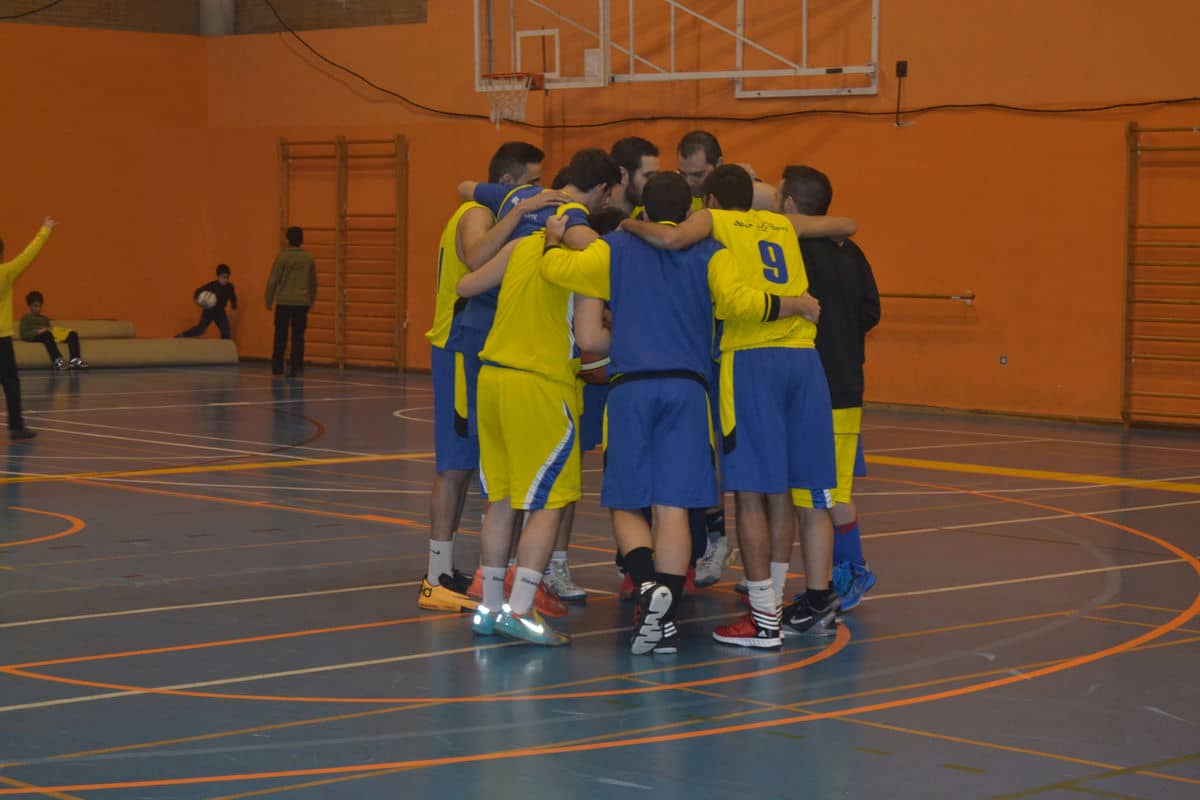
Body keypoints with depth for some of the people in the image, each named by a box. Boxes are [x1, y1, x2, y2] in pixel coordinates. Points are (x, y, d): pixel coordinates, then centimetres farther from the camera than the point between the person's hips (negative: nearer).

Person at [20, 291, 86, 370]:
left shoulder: (45, 318, 35)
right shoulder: (26, 318, 16)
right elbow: (24, 334, 1)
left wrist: (53, 329, 3)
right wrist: (38, 331, -14)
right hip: (36, 336, -6)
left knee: (72, 334, -17)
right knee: (47, 334, -43)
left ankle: (75, 360, -38)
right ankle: (57, 360, -62)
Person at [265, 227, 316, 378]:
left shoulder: (282, 257, -5)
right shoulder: (309, 259, 5)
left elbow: (273, 281, -6)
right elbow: (313, 283, 14)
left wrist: (269, 301, 4)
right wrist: (311, 300, 27)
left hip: (284, 302, -2)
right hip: (302, 303, 2)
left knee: (280, 337, 7)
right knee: (298, 337, 2)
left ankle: (277, 367, 11)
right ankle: (296, 368, -2)